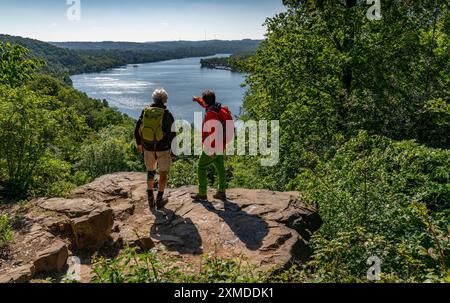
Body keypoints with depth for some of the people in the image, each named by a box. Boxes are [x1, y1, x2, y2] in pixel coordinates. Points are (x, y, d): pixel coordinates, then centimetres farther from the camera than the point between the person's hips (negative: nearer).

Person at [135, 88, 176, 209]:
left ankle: (150, 199, 22)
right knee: (163, 173, 15)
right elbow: (173, 133, -12)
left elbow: (137, 130, 4)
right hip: (163, 149, -3)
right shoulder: (167, 114, -14)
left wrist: (139, 143, 19)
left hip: (148, 148, 3)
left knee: (150, 171, 21)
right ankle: (159, 200, 19)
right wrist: (173, 146, 5)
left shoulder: (145, 111, -2)